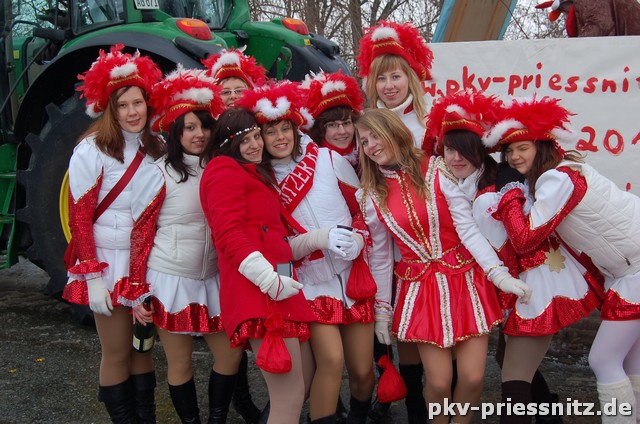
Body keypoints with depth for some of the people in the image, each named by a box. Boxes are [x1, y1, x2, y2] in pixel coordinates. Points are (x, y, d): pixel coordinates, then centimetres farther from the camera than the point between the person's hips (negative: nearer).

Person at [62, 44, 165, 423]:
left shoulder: (157, 149, 4)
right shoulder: (93, 150, -10)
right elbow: (79, 216, -11)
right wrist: (91, 276, -15)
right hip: (110, 262, -4)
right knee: (117, 352, 4)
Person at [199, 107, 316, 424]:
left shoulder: (255, 173, 28)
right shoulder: (224, 169, -1)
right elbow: (228, 233, -14)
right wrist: (269, 279, -23)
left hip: (275, 281, 10)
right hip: (257, 288, -10)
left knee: (304, 377, 15)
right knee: (290, 395, -13)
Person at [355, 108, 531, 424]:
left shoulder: (436, 170, -6)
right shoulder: (371, 194, 2)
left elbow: (468, 229, -11)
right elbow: (380, 255, 8)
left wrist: (500, 274, -20)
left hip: (464, 279, -1)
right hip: (420, 288, 1)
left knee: (472, 378, -2)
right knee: (438, 383, -4)